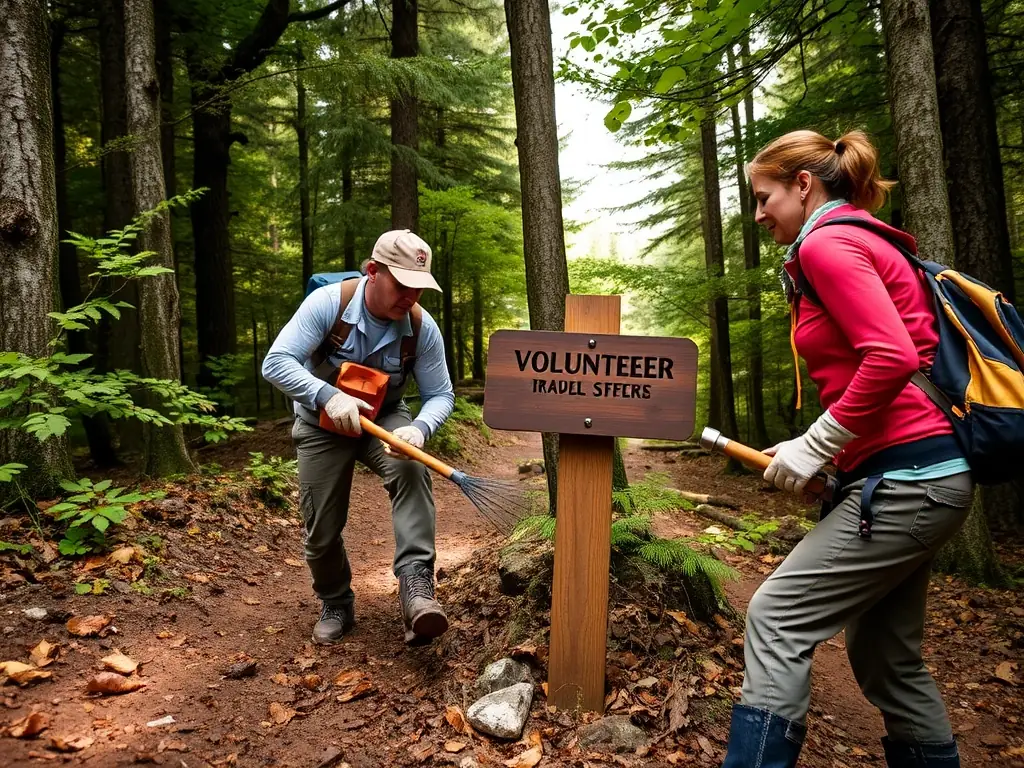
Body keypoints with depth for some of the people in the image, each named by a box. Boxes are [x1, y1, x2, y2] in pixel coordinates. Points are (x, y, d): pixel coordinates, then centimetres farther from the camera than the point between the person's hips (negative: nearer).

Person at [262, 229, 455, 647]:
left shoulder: (423, 327, -19)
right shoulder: (326, 303, -24)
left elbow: (440, 394, -13)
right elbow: (276, 363, -27)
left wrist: (419, 428, -35)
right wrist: (328, 395, -43)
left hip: (385, 418, 1)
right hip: (322, 423, 0)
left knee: (411, 470, -33)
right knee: (322, 530, 3)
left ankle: (416, 585, -34)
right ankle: (336, 605, 30)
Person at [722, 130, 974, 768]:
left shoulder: (827, 243, -10)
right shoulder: (867, 243, 20)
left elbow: (892, 358, -22)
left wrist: (815, 445, -15)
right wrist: (828, 450, 13)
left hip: (906, 477, -10)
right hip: (928, 473, 10)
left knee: (778, 617, -6)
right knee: (886, 655, 15)